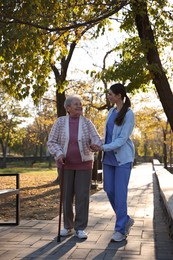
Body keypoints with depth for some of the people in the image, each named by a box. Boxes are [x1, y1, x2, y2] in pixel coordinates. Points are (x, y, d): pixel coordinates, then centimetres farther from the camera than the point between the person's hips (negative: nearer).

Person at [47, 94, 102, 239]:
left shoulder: (87, 123, -4)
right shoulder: (60, 122, -5)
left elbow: (96, 140, -13)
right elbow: (51, 143, -6)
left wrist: (99, 147, -37)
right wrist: (59, 154, -24)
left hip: (83, 164, 0)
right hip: (66, 164, 1)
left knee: (82, 196, -5)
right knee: (67, 196, 3)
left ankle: (80, 229, 3)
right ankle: (68, 226, 17)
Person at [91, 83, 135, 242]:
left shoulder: (129, 114, -12)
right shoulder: (111, 112, 10)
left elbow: (123, 139, -17)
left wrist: (103, 148, -22)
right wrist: (101, 149, 10)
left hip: (123, 158, -7)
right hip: (109, 157, 7)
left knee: (120, 193, -7)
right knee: (109, 190, 6)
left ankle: (120, 230, 4)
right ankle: (126, 220, 24)